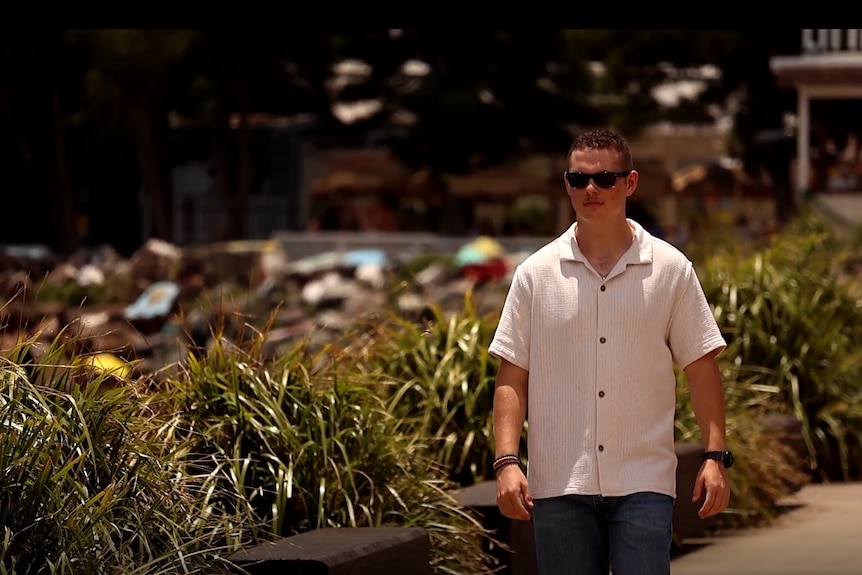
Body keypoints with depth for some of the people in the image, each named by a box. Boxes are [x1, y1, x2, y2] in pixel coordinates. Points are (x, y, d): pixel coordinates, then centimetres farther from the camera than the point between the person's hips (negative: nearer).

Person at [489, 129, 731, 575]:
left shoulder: (671, 270, 4)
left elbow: (701, 369, 5)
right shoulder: (535, 274, 5)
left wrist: (714, 456, -3)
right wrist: (506, 462, -6)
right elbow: (512, 379, 4)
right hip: (558, 484, 1)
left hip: (643, 483, -1)